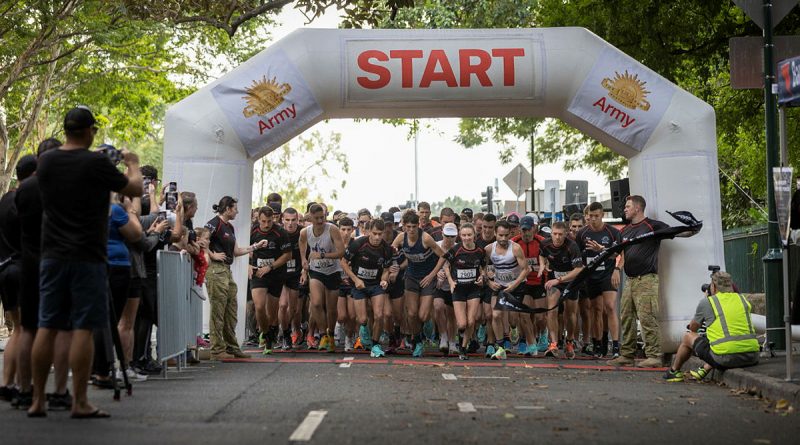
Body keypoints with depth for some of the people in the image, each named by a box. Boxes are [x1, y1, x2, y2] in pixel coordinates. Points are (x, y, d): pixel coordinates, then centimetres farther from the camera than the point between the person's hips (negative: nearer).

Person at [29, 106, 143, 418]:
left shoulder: (46, 161, 5)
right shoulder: (97, 163, -11)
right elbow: (135, 189, 0)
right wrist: (133, 164, 19)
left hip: (52, 255, 5)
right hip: (87, 258, -5)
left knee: (47, 327, 7)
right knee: (83, 328, -3)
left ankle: (38, 401, 10)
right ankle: (79, 402, -2)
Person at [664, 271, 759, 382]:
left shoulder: (706, 302, 4)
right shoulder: (743, 299, 14)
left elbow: (693, 328, 20)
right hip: (751, 357, 4)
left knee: (688, 337, 22)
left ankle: (674, 371, 41)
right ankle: (705, 369, 42)